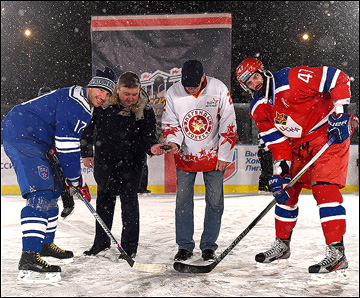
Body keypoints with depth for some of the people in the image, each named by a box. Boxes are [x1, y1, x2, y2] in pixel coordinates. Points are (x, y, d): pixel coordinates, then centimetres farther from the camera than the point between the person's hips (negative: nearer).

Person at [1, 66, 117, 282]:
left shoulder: (83, 107, 16)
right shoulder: (74, 101, -18)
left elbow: (71, 146, 24)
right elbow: (67, 147, -19)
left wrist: (76, 177, 20)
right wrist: (76, 180, -11)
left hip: (30, 140, 12)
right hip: (20, 137, -12)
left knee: (53, 187, 18)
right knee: (40, 192, -21)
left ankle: (46, 243, 31)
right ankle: (29, 257, -29)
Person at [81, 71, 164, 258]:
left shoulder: (145, 110, -13)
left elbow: (148, 136, -8)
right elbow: (88, 127, 0)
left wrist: (152, 146, -31)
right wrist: (86, 152, 0)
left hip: (131, 162, -2)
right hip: (104, 160, 2)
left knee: (129, 201, -4)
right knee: (104, 199, 13)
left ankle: (129, 246, 7)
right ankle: (101, 241, 28)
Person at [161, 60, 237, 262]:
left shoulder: (219, 89, -12)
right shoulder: (173, 93, -8)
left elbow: (229, 124, -7)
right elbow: (170, 123, 3)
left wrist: (224, 156, -7)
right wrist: (173, 142, -18)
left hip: (213, 155, -1)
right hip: (185, 156, 1)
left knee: (215, 201, 3)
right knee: (183, 200, 2)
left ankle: (209, 246, 15)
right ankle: (185, 246, 14)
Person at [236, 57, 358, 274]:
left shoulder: (293, 80, -23)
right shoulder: (258, 110, 0)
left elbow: (338, 78, -22)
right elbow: (276, 141, 0)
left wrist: (338, 112, -26)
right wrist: (280, 169, -12)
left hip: (328, 134, -8)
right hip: (298, 144, 8)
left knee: (324, 188, -20)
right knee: (286, 189, 11)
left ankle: (337, 252, -20)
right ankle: (282, 244, 28)